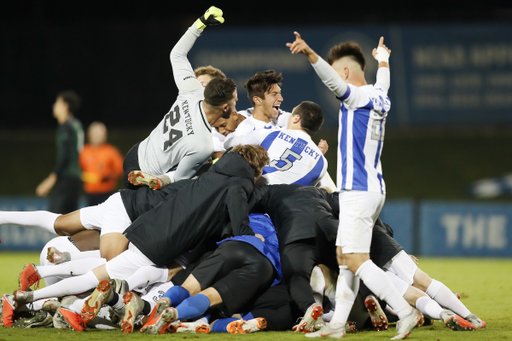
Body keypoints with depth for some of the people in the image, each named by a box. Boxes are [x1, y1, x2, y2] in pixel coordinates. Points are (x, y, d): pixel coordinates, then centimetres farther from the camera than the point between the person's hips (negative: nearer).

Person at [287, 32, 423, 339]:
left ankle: (406, 312, -15)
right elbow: (383, 84, 38)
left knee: (356, 260, -11)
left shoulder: (358, 96, -12)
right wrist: (383, 60, 59)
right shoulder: (377, 96, 14)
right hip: (373, 189, 10)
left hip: (359, 191, -10)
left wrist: (310, 54, -47)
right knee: (345, 257, 12)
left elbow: (333, 80, -32)